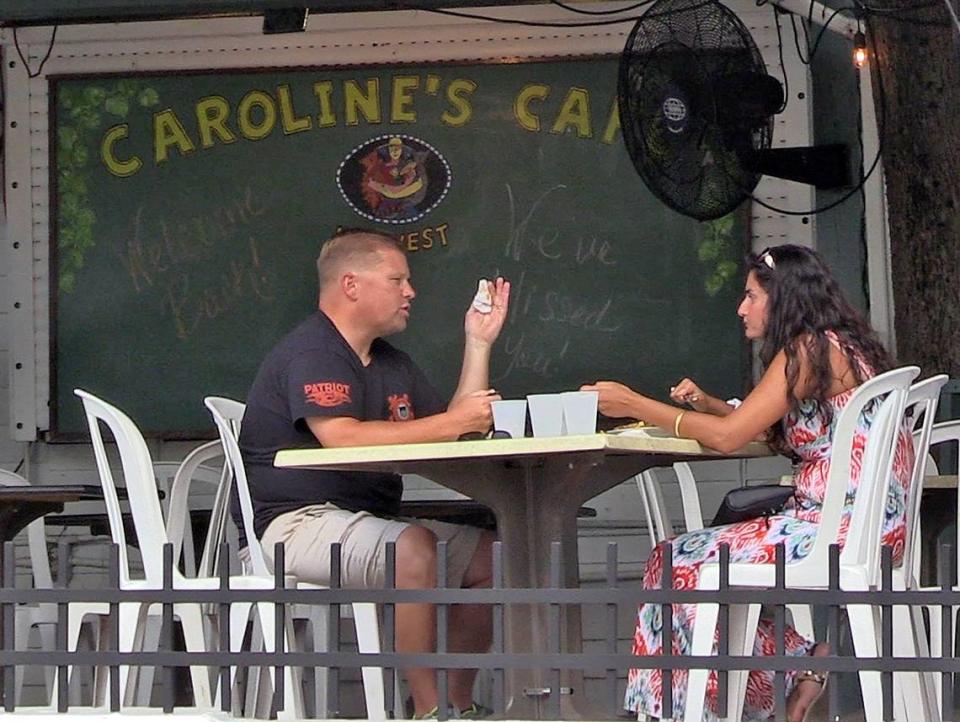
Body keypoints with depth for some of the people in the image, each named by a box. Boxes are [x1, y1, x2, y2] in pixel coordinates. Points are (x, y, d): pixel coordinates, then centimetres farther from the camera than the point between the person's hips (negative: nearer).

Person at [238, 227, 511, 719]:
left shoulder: (394, 365, 21)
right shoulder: (311, 354, -11)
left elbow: (460, 436, 16)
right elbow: (342, 438, -26)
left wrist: (479, 344, 11)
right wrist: (450, 422, -22)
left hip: (368, 521, 10)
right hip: (297, 522, -10)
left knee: (491, 555, 0)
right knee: (413, 547, -33)